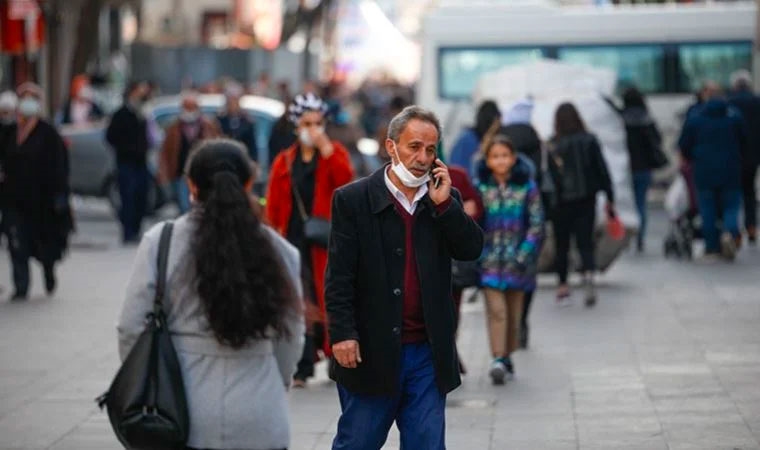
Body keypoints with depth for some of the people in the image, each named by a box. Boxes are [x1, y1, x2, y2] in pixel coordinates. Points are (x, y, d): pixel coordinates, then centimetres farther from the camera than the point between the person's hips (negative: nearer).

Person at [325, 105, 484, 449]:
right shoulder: (353, 199, -3)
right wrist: (342, 334, -15)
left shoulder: (445, 200, 9)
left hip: (428, 353, 3)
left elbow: (472, 250, -2)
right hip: (371, 351, -3)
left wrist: (443, 204, -11)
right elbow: (339, 275, -7)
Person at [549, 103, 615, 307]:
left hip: (562, 203, -2)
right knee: (585, 242, 5)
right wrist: (610, 199, 3)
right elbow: (602, 170, -1)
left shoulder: (553, 146, -8)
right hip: (587, 200, 2)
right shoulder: (590, 141, -1)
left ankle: (563, 286, 13)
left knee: (562, 244, 11)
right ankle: (588, 273, -22)